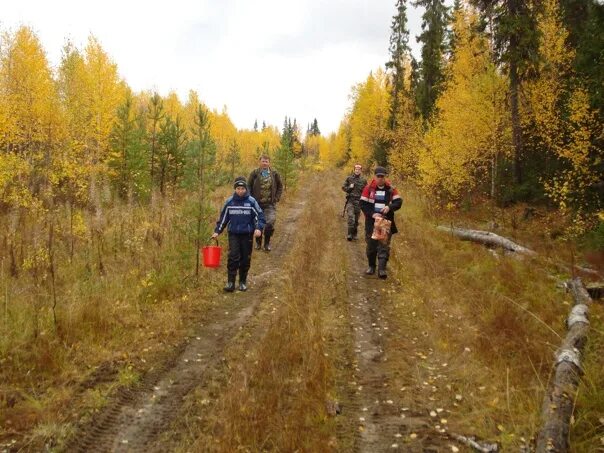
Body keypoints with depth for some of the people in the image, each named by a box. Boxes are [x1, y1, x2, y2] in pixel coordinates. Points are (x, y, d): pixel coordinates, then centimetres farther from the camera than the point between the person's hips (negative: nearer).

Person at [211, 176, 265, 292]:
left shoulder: (251, 201, -4)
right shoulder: (229, 201, 2)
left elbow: (260, 215, -1)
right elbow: (223, 217, 10)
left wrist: (259, 228, -16)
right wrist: (217, 231, 8)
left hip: (247, 234, 0)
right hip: (233, 234, 0)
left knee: (246, 259, 6)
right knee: (233, 257, -9)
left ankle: (243, 282, 20)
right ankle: (230, 282, -5)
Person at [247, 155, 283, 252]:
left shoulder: (274, 174, 3)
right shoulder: (254, 173, -1)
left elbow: (280, 187, 14)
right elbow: (248, 187, 3)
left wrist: (277, 198, 3)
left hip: (270, 204, 0)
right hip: (257, 203, 0)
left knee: (270, 223, -12)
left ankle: (267, 242, 9)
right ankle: (258, 242, 29)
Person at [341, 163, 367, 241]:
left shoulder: (363, 180, 6)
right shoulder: (349, 178, 4)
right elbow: (343, 187, 9)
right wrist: (349, 187, -9)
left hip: (358, 201, 2)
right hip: (350, 200, -2)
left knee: (356, 219, 8)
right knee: (350, 217, -17)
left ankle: (354, 235, 21)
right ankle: (349, 234, -15)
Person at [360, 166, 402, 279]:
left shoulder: (391, 189, 1)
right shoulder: (368, 188, -2)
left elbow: (398, 202, 1)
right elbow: (363, 204, -4)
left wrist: (389, 207, -19)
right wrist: (372, 214, -16)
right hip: (371, 221, 0)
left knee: (384, 245, -7)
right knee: (371, 245, 8)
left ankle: (382, 269, -10)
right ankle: (371, 266, 25)